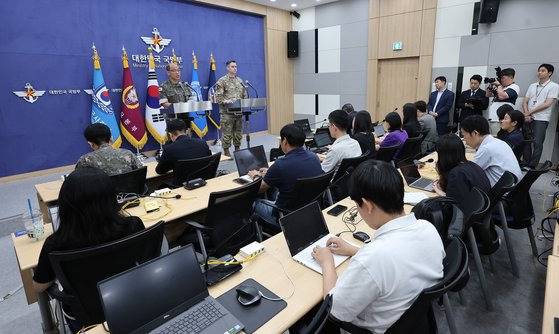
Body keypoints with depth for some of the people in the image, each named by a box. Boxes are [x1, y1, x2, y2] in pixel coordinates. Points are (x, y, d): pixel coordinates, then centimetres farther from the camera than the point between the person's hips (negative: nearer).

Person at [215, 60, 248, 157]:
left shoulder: (240, 80, 16)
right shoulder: (222, 81, -3)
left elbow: (245, 94, 18)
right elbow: (218, 96, -9)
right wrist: (225, 101, -24)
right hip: (227, 112, -6)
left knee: (238, 132, 11)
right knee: (227, 133, -3)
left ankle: (237, 149, 22)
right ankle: (226, 151, 6)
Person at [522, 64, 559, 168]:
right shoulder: (532, 86, 15)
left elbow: (547, 104, -9)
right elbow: (525, 102, 11)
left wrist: (529, 112, -8)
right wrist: (526, 114, -5)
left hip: (541, 119, -4)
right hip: (528, 118, 5)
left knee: (537, 143, -7)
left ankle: (532, 166, -1)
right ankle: (526, 164, 12)